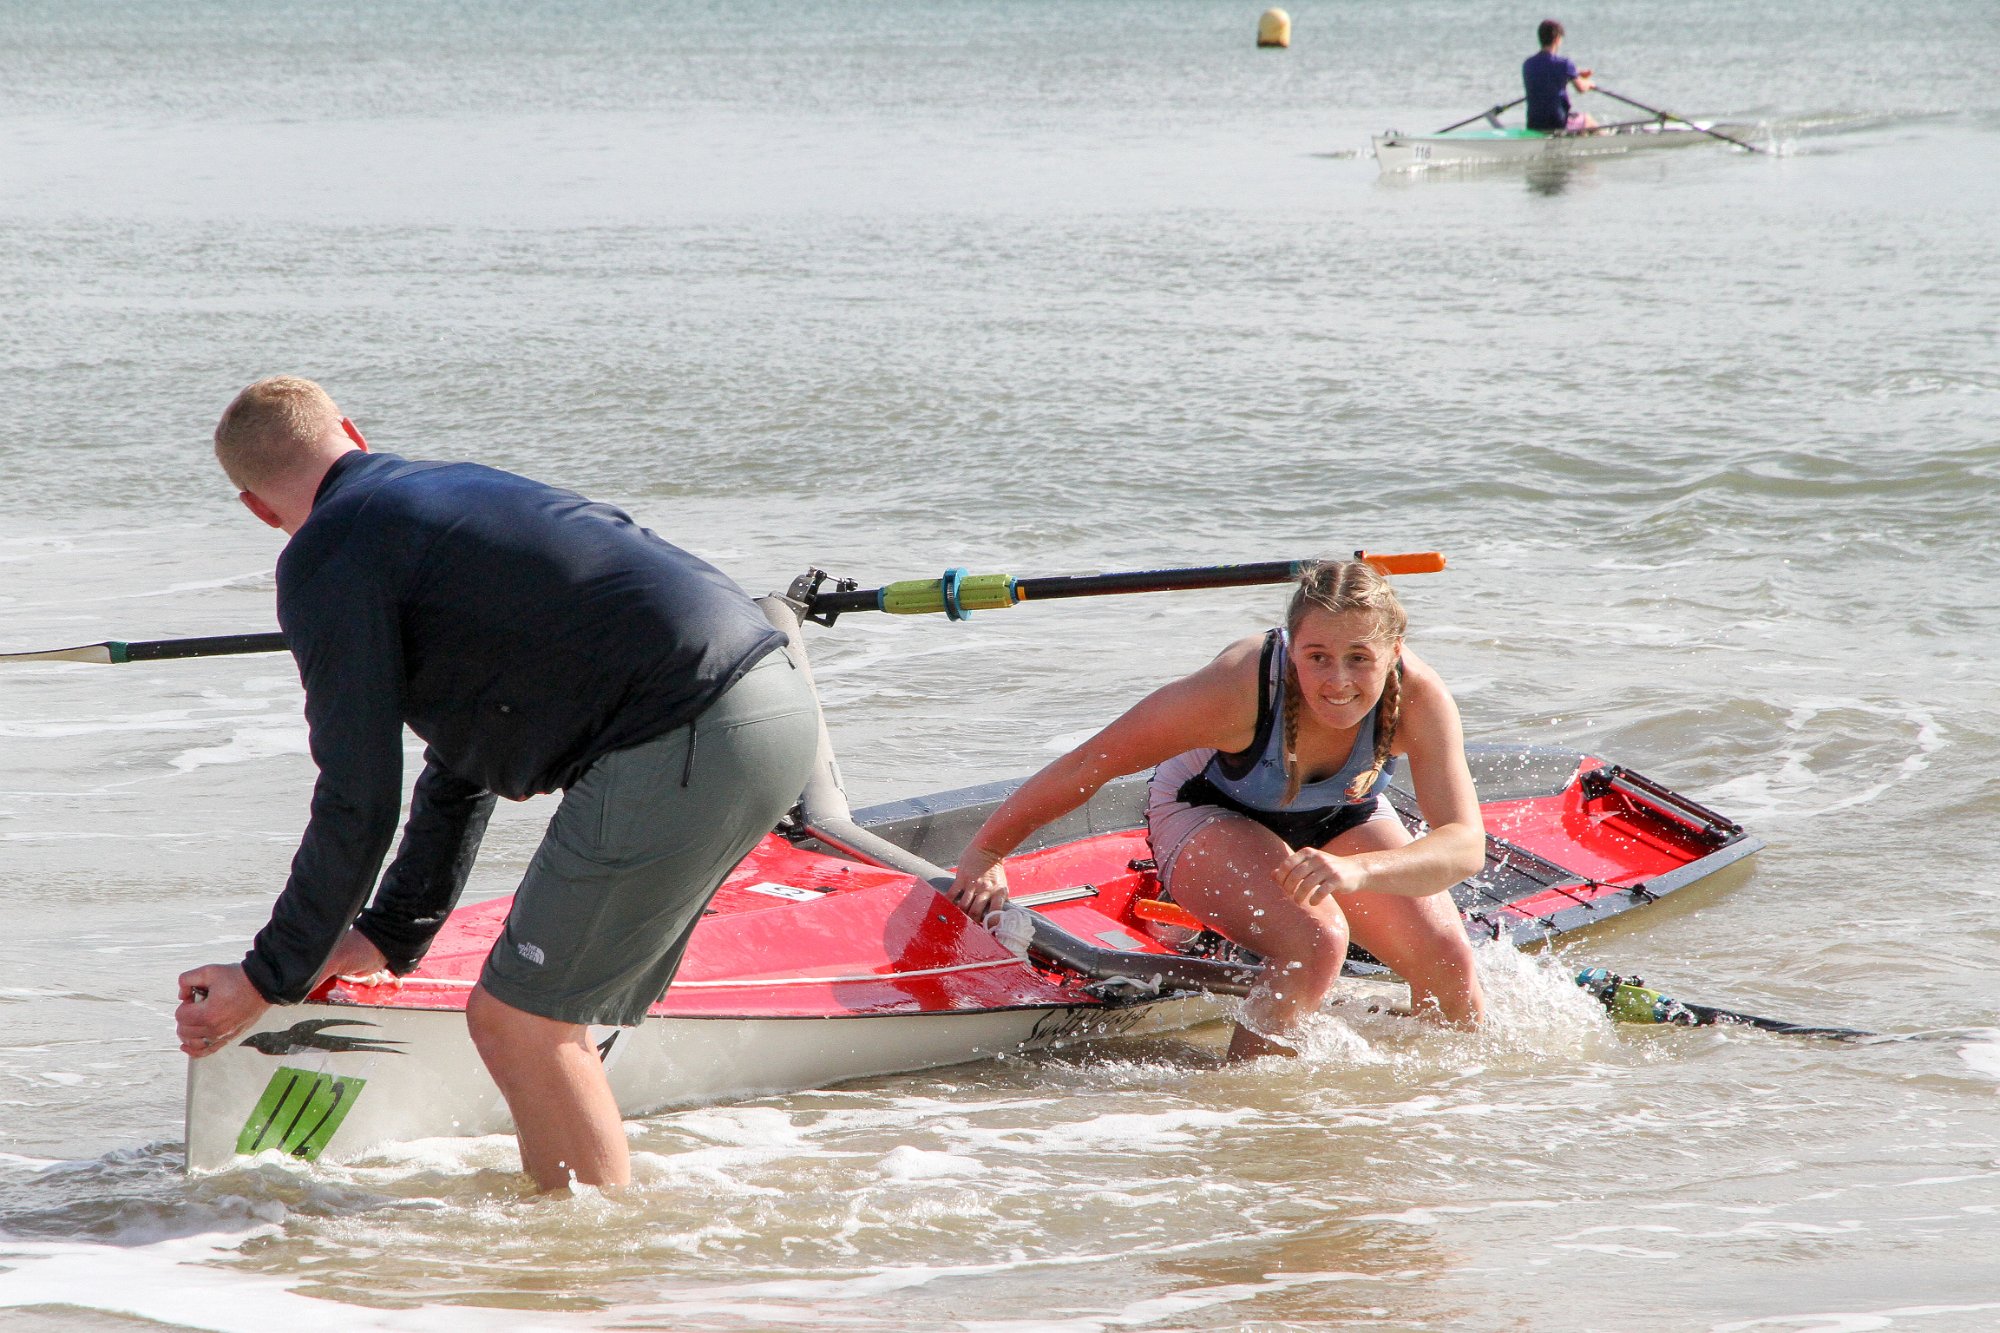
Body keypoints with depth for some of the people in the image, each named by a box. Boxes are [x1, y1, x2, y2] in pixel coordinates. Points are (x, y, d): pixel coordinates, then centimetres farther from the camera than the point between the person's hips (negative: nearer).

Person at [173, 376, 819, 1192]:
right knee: (539, 1016, 17)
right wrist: (387, 937, 40)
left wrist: (269, 981, 9)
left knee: (515, 1023, -1)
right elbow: (465, 764, 34)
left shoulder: (327, 557, -1)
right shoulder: (454, 486, 26)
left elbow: (359, 803, -2)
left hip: (685, 745, -9)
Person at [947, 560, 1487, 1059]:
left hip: (1338, 820, 4)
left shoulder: (1419, 697, -31)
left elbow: (1466, 843, -39)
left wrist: (1357, 871, -57)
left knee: (1448, 963, -12)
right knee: (1316, 943, -31)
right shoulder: (1238, 686, -38)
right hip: (1209, 814, -4)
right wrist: (986, 854, -23)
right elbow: (1091, 763, -28)